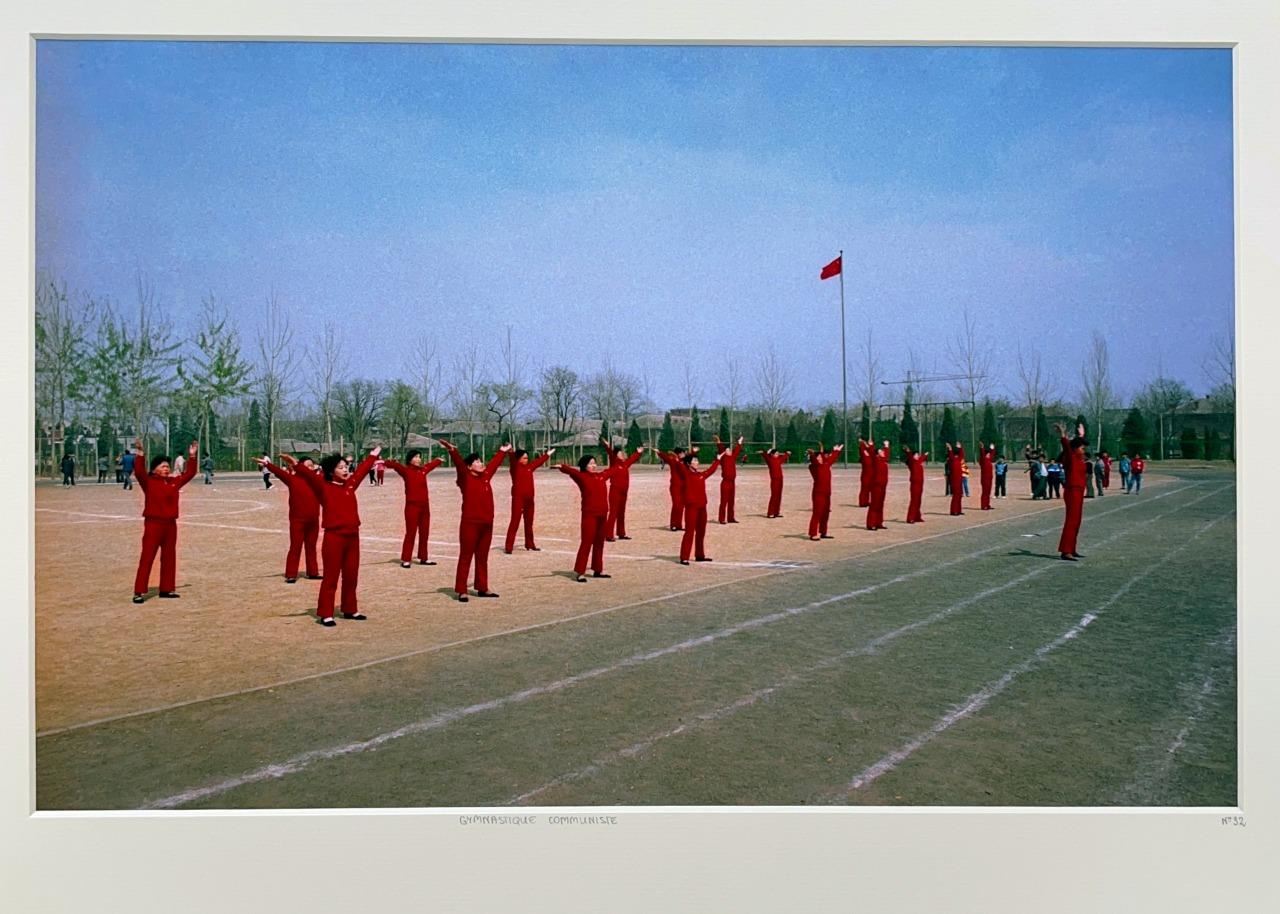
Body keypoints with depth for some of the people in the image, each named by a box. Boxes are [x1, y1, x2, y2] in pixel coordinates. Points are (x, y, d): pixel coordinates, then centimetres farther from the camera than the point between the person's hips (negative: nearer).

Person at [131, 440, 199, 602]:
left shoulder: (174, 482, 10)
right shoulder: (148, 482, -5)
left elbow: (189, 473, 17)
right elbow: (138, 471, -22)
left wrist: (192, 456, 10)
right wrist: (140, 454, -30)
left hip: (170, 524, 6)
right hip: (153, 523, -6)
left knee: (169, 557, 12)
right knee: (147, 558, -5)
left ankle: (167, 589, 22)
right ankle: (139, 592, -3)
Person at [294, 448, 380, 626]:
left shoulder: (350, 485, 10)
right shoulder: (324, 487, -6)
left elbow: (362, 470, 23)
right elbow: (310, 477, -23)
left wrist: (373, 455, 36)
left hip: (352, 536, 6)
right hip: (334, 537, -6)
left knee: (351, 575, 13)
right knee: (331, 576, -2)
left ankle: (350, 610, 25)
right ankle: (325, 614, 4)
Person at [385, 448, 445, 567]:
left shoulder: (423, 469, 10)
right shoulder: (405, 470, -7)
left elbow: (432, 464, 30)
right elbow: (395, 465, -25)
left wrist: (439, 460, 50)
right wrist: (383, 461, -43)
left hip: (424, 506, 6)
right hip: (412, 506, -6)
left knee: (424, 533, 12)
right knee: (410, 533, -3)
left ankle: (423, 558, 22)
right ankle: (405, 560, 3)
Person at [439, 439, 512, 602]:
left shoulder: (485, 476, 11)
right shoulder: (465, 478, -6)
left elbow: (494, 463, 27)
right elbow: (459, 464, -23)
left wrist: (503, 452, 40)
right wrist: (452, 451, -40)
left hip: (486, 523, 7)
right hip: (470, 523, -7)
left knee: (482, 557, 14)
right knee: (465, 557, -2)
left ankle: (482, 588, 23)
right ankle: (461, 591, 0)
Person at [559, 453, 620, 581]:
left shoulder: (602, 475, 11)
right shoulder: (581, 476, -6)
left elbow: (616, 466, 28)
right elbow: (570, 470, -26)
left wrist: (610, 450, 36)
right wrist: (561, 467, -46)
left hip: (602, 514, 6)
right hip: (589, 514, -6)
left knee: (599, 542, 14)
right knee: (586, 542, -9)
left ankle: (598, 570, 24)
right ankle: (579, 572, -7)